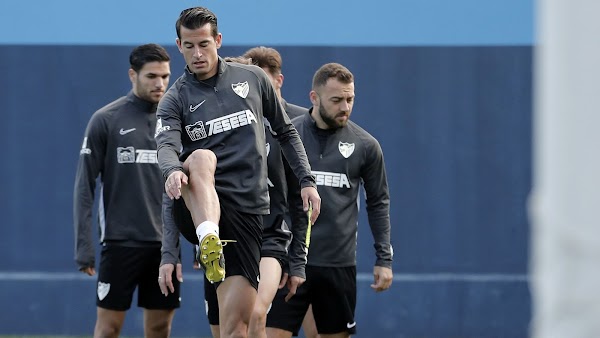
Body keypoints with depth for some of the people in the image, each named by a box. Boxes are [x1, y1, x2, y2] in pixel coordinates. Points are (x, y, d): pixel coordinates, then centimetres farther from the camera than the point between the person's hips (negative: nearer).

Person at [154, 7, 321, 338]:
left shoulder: (252, 78, 12)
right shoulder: (175, 99, 5)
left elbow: (286, 131, 21)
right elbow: (167, 145, -13)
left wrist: (307, 180, 12)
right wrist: (172, 170, -36)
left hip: (248, 210, 2)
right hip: (198, 208, -2)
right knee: (201, 158, -37)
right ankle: (209, 243, -58)